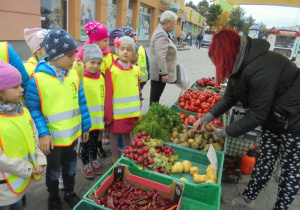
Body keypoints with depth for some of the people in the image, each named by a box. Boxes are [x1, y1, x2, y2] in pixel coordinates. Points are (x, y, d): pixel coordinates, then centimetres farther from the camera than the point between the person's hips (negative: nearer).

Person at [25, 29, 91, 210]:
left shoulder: (74, 74, -6)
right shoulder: (38, 79, -20)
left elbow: (81, 102, 1)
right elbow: (32, 108, -13)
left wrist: (86, 126, 5)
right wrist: (43, 133, -19)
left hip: (73, 133, 4)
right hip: (53, 137, -3)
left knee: (71, 166, 23)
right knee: (54, 169, 20)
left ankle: (70, 192, 48)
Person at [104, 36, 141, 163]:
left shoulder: (135, 70, 4)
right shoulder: (112, 70, -10)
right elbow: (108, 94, -10)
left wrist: (138, 109, 14)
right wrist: (108, 114, -9)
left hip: (132, 111, 4)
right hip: (117, 111, -4)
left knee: (128, 133, 17)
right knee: (115, 133, 11)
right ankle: (115, 157, 31)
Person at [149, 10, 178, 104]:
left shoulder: (162, 32, 15)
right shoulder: (161, 35, -19)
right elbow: (160, 57, -26)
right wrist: (164, 73, -24)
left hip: (157, 72, 11)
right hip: (159, 73, -11)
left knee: (155, 95, 18)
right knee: (155, 96, 0)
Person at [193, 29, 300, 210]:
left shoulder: (260, 69, -34)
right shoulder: (242, 64, -5)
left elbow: (256, 116, -27)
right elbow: (230, 98, 3)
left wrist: (225, 132, -17)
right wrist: (206, 118, -2)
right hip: (274, 118, 9)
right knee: (265, 160, 18)